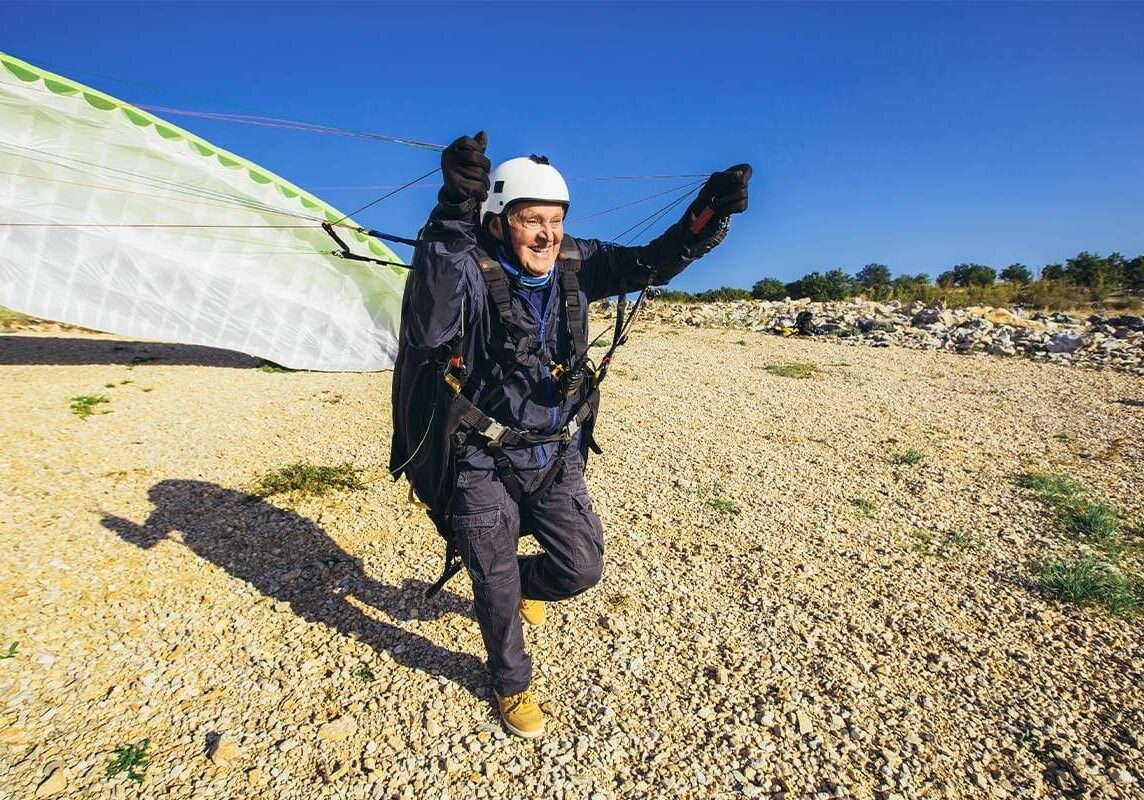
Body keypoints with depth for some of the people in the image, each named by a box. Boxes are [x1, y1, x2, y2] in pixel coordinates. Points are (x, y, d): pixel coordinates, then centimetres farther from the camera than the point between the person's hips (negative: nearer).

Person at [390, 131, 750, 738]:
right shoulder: (472, 271, -20)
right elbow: (427, 333, -37)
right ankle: (511, 683, 41)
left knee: (581, 568, 8)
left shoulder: (576, 266, -3)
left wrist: (706, 215, -20)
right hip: (484, 463, -4)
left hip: (557, 457, 4)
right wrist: (452, 219, -47)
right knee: (495, 583, 11)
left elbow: (651, 263, -3)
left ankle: (522, 583, 45)